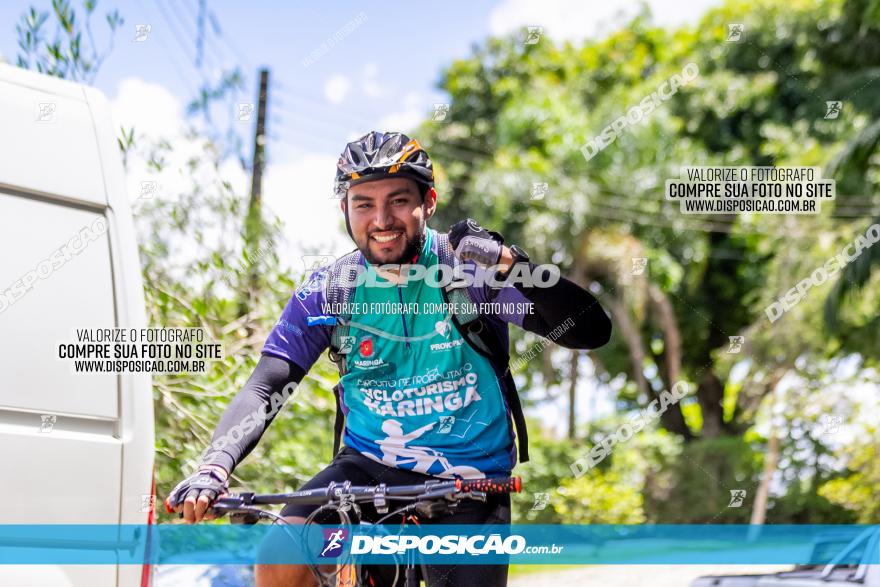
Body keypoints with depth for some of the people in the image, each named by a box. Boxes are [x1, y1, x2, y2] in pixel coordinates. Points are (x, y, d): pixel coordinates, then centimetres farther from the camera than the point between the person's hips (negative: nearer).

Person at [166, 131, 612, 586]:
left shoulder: (470, 267, -14)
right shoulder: (328, 292, -6)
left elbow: (590, 331, -23)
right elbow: (263, 389, -11)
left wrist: (510, 262, -39)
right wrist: (215, 466, -30)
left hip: (468, 482, -1)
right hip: (371, 465, 1)